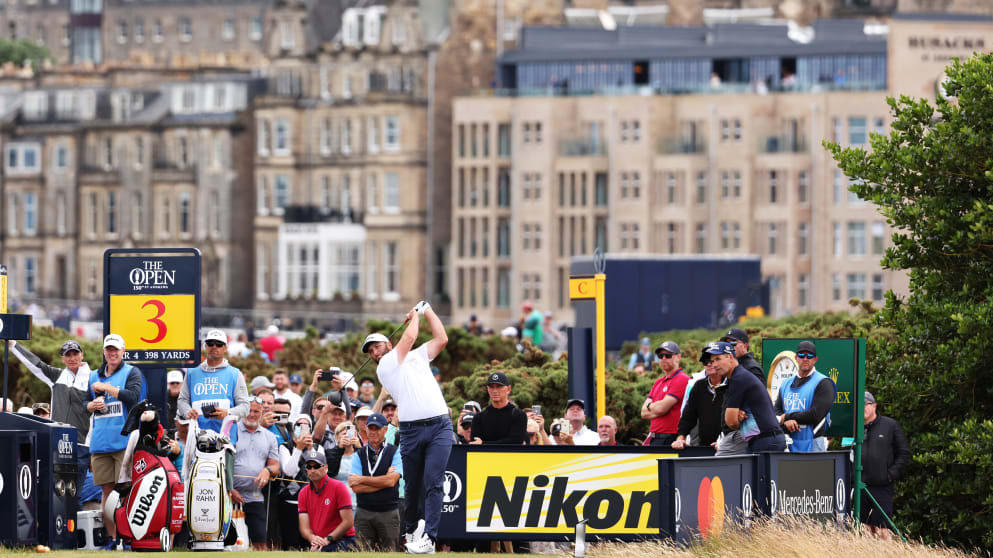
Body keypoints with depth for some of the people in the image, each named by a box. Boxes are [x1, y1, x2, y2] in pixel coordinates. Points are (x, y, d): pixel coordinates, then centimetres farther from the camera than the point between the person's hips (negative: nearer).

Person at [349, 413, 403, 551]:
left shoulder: (394, 453, 4)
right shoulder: (359, 455, 9)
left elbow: (391, 481, -10)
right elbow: (356, 487, -3)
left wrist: (362, 479, -5)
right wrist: (383, 481, -8)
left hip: (388, 513, -2)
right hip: (363, 513, 2)